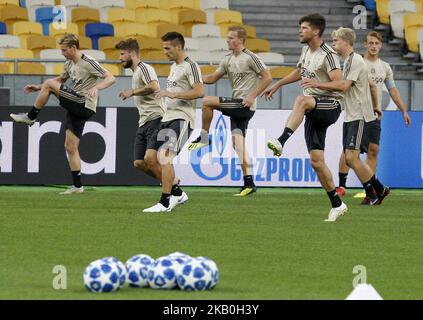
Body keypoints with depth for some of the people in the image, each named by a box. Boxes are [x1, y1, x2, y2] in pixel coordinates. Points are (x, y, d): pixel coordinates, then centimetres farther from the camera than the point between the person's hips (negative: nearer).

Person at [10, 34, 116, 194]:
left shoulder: (88, 63, -11)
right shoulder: (69, 64, 15)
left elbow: (111, 79, -16)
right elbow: (60, 79, 33)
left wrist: (96, 87, -33)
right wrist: (38, 88, 24)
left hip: (84, 106, -9)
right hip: (76, 109, 9)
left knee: (49, 84, -13)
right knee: (70, 147, 6)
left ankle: (30, 117, -2)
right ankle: (77, 186, 7)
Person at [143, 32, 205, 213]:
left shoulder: (190, 66, -9)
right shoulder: (174, 67, 19)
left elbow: (200, 92, -20)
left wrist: (172, 94, -22)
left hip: (181, 118, -10)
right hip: (168, 117, 10)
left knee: (166, 157, -17)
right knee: (161, 159, 8)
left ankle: (165, 203, -15)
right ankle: (178, 194, 23)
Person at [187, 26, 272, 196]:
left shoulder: (250, 58, -9)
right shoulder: (228, 60, 15)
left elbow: (267, 78, -10)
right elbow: (213, 78, 19)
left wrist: (252, 96, -16)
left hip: (245, 105, -8)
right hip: (236, 106, 8)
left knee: (207, 102, -16)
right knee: (238, 140, 2)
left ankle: (204, 136, 1)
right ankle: (249, 182, 1)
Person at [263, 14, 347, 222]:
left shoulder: (327, 55, -12)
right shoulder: (307, 50, 14)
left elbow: (340, 84, -23)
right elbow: (299, 72, 36)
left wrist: (316, 83, -36)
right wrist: (277, 85, 40)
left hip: (330, 106, -9)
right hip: (313, 111, 9)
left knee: (302, 101, -40)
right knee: (316, 161, 2)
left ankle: (281, 142, -57)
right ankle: (337, 205, 11)